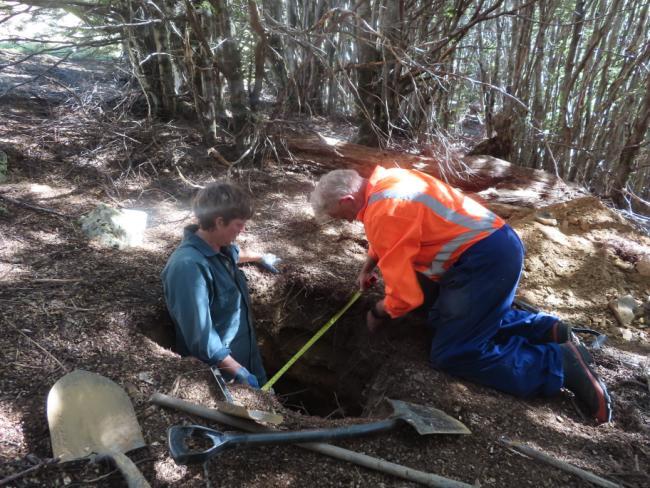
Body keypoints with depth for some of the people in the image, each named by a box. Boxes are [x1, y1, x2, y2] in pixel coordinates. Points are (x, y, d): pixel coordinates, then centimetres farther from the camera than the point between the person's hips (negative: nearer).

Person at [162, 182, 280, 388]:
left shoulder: (220, 246, -2)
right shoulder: (190, 266, -30)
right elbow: (200, 335, -30)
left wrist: (260, 258, 38)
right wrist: (238, 372, -25)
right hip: (222, 370, -8)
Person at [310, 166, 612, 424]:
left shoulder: (383, 212, -19)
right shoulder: (383, 181, 10)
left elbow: (405, 293, -16)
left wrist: (379, 313, 3)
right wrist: (369, 264, 25)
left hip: (486, 260, -10)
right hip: (498, 245, 10)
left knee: (453, 355, -8)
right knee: (441, 315, 21)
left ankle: (561, 363, -6)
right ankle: (546, 329, 16)